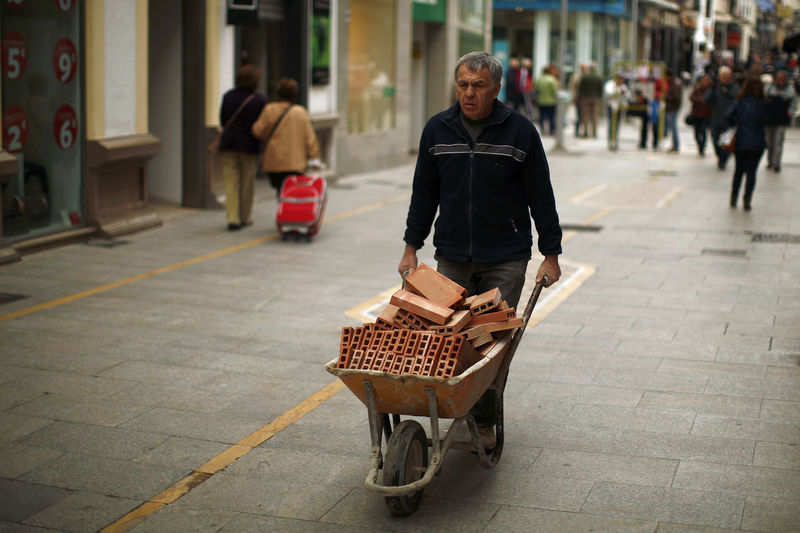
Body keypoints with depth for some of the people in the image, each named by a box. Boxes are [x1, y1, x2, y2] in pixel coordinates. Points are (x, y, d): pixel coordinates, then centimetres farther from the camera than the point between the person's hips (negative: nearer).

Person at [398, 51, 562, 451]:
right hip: (452, 257, 3)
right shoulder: (437, 130, 4)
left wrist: (550, 254, -1)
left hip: (505, 259, -2)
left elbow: (541, 197, 0)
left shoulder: (520, 132, -4)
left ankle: (485, 420, 7)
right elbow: (424, 193, 12)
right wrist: (412, 246, 9)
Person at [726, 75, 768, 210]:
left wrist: (735, 124, 6)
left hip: (740, 142, 2)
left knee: (739, 170, 17)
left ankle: (733, 198, 21)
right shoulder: (763, 102, -7)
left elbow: (728, 116, -11)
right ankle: (747, 200, -2)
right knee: (751, 171, 5)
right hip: (757, 143, -2)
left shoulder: (739, 101, -4)